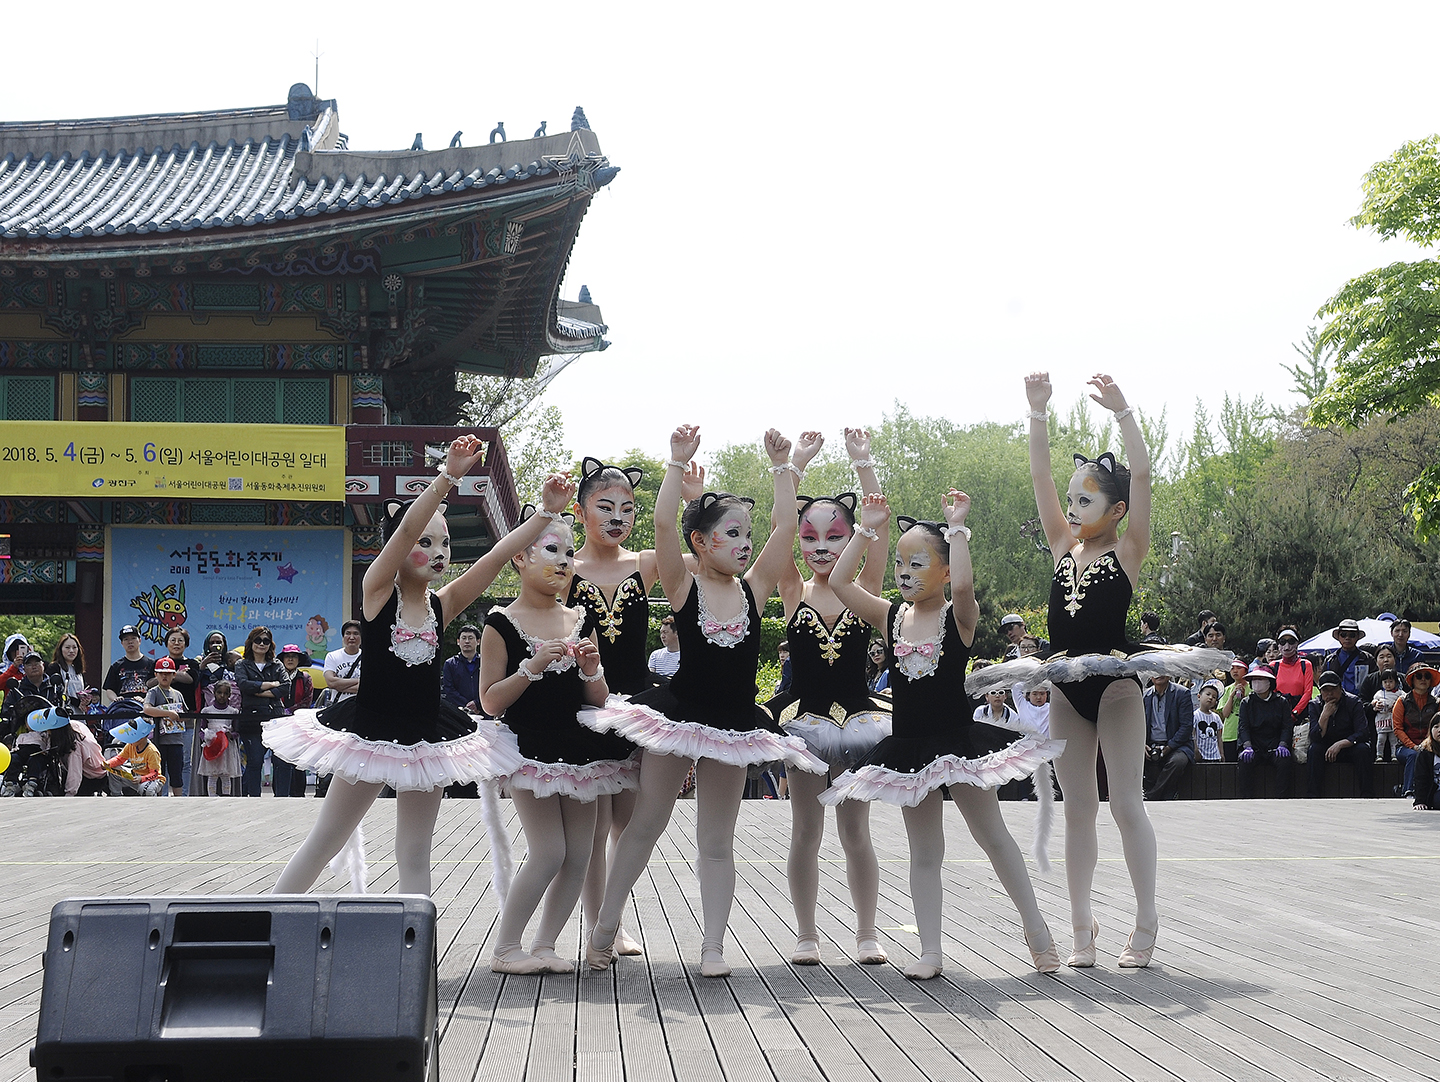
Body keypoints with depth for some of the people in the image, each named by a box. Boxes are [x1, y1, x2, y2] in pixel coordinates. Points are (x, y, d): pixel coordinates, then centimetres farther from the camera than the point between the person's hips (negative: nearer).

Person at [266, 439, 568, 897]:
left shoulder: (443, 605, 0)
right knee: (324, 843, 7)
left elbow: (498, 555, -7)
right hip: (370, 733, -3)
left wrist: (547, 512, -18)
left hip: (426, 738, 3)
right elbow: (406, 528, -25)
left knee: (415, 853, 9)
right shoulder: (377, 591, -10)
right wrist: (448, 476, -36)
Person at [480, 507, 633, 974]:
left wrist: (592, 670, -10)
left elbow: (598, 701, 10)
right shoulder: (502, 625, -6)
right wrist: (533, 667, -19)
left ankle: (544, 945, 15)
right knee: (548, 853, -9)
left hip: (580, 749, 5)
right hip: (532, 751, -5)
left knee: (579, 854, 4)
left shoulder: (580, 621, 8)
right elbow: (490, 702, -8)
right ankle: (505, 948, 4)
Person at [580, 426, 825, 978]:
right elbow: (663, 523, -21)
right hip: (677, 715, -3)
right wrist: (679, 462, -23)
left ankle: (712, 946, 10)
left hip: (733, 724, 3)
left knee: (717, 841, 8)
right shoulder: (683, 587, -8)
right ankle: (604, 927, 19)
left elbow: (785, 528, -4)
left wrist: (783, 466, -6)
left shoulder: (753, 588, 1)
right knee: (646, 822, 7)